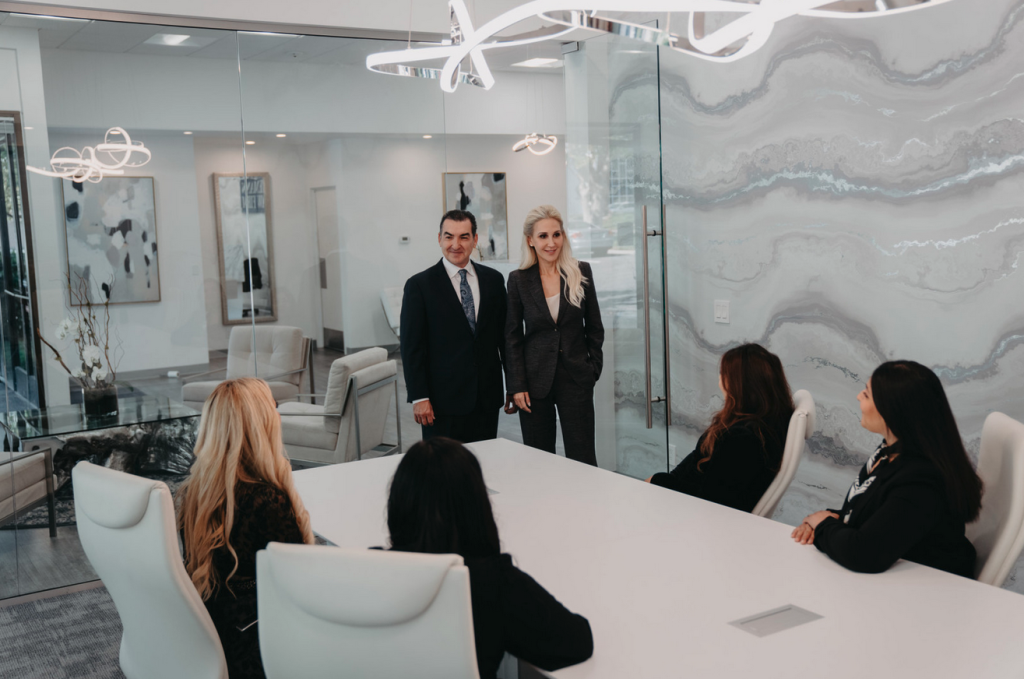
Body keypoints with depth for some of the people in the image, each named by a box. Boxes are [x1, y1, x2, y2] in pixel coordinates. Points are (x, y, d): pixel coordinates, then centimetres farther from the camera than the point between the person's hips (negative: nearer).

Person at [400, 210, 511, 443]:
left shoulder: (493, 280, 8)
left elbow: (504, 335, 12)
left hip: (487, 398, 4)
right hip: (443, 401, -3)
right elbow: (411, 347, -5)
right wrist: (419, 398, -11)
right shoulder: (419, 285, -3)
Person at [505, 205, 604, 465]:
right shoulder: (518, 280, 0)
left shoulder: (582, 272, 1)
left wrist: (593, 369, 2)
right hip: (535, 380, 0)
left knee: (583, 460, 0)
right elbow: (512, 336, 2)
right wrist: (517, 386, -4)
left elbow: (595, 327, 8)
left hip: (576, 378, 0)